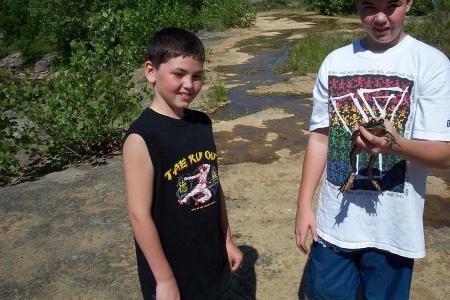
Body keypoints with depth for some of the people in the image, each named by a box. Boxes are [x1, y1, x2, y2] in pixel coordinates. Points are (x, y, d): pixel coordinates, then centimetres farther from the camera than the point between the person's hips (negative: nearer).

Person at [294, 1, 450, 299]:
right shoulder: (335, 62, 1)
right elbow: (320, 138, 5)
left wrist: (396, 145, -34)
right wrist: (304, 204, 1)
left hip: (393, 226, -2)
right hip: (335, 218, 3)